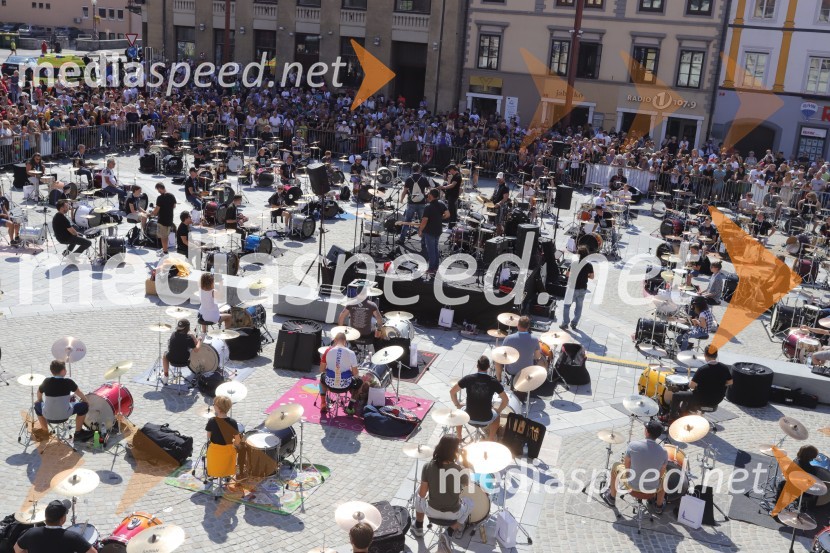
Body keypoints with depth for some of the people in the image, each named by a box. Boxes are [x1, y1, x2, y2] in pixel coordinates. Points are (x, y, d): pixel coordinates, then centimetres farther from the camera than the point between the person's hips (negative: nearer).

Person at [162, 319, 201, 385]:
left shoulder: (173, 334, -9)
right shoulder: (189, 338, -19)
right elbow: (196, 349, -16)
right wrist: (199, 341, 3)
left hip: (172, 360, 2)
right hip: (185, 362, -2)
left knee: (165, 355, 35)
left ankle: (166, 376, 35)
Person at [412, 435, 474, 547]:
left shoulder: (428, 466, -19)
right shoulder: (460, 470, -23)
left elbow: (422, 493, -10)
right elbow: (467, 485, 1)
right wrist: (465, 461, 1)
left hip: (431, 511, 2)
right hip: (453, 514, -2)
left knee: (418, 494, 31)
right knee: (469, 502, 30)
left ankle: (418, 528, 37)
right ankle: (448, 533, 13)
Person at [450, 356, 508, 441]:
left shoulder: (468, 378, -12)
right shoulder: (494, 382, -13)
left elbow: (452, 392, -5)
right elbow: (505, 400, -7)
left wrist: (457, 405, 11)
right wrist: (498, 410, 10)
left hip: (469, 416, 0)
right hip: (486, 418, 0)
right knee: (496, 415, 35)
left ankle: (458, 439, 41)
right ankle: (491, 440, 39)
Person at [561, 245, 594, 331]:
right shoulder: (589, 265, -6)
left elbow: (567, 274, -13)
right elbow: (592, 277, 2)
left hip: (573, 288, -3)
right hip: (583, 289, 3)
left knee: (567, 305, 9)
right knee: (579, 307, 15)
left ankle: (565, 324, 8)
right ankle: (574, 324, 19)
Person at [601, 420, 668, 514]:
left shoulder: (633, 445, -21)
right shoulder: (663, 452, -17)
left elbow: (627, 466, -7)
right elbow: (661, 474, -3)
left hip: (632, 485, -1)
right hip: (652, 488, 1)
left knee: (616, 466, 29)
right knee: (664, 477, 35)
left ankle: (611, 498, 43)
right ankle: (659, 506, 48)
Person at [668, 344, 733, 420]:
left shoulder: (702, 370, -25)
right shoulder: (725, 368, -10)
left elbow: (691, 385, -22)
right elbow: (730, 382, 4)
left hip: (703, 400, -6)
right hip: (718, 399, 6)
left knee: (676, 395, 12)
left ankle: (672, 418, 20)